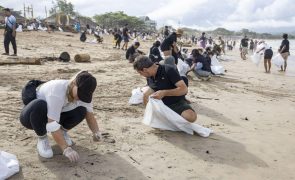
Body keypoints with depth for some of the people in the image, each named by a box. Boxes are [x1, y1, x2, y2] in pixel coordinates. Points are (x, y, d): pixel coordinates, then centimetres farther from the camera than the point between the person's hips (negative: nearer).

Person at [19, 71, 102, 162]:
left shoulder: (83, 93, -19)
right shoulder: (58, 91, -38)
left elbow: (90, 115, -12)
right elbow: (52, 124, -42)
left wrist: (96, 132, -31)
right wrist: (66, 149, -46)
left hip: (54, 115, 5)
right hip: (31, 114, -4)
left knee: (81, 111, -22)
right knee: (40, 106, -40)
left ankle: (62, 132, 5)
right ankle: (42, 139, -13)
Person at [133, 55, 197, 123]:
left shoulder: (168, 70, -18)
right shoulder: (149, 76, 2)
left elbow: (184, 89, -25)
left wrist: (164, 93, -33)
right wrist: (146, 94, 3)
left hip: (177, 103, -6)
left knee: (191, 117, -34)